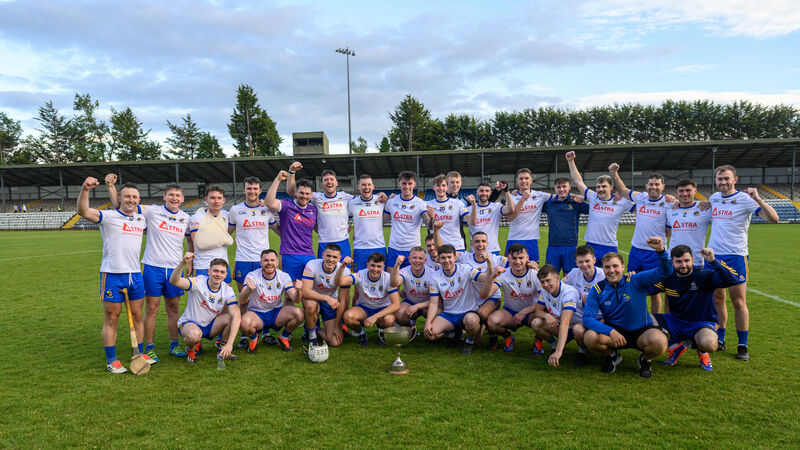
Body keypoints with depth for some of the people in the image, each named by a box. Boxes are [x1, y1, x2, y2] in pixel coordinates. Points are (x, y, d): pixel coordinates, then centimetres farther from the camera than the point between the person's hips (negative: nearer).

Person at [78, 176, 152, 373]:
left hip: (135, 274, 6)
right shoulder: (109, 217, -6)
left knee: (137, 316, 12)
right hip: (112, 274, -5)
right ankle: (111, 360, 13)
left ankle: (139, 354, 25)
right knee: (111, 319, 3)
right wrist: (85, 190, -40)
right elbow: (84, 211, -24)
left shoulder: (141, 218, 12)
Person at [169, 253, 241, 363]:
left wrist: (229, 344, -34)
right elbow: (174, 281, -38)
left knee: (232, 318, -23)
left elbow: (236, 316, -22)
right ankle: (190, 350, 1)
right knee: (194, 335, -38)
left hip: (211, 325, 4)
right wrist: (183, 263, -57)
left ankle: (222, 351, 2)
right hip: (190, 323, -4)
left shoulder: (228, 290, -13)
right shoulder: (198, 282, -20)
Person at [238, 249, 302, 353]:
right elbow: (241, 300, -25)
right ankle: (253, 338, 2)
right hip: (256, 313, -2)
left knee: (299, 313, -27)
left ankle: (284, 337, 4)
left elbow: (295, 299, -13)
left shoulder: (284, 276, -5)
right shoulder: (252, 276, -13)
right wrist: (248, 290, -48)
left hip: (276, 312, 2)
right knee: (244, 323, -37)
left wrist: (297, 292, -38)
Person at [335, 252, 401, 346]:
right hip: (363, 308, 1)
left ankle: (382, 331, 3)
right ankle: (361, 333, 3)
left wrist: (375, 316, -35)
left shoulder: (388, 278, -19)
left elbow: (396, 304, -25)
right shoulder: (360, 275, -19)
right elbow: (338, 282, -35)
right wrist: (342, 266, -56)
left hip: (382, 309, -1)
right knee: (348, 316, -32)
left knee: (389, 320, -37)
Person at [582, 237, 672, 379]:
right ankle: (612, 355, 8)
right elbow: (587, 318, -14)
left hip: (641, 331, -1)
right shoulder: (597, 290, -6)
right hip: (614, 330, 1)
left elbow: (665, 272, -19)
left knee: (659, 342, -34)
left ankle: (645, 359, 5)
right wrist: (610, 331, -30)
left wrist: (661, 250, -40)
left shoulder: (636, 281, -9)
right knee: (590, 337, -28)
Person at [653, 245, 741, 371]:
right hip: (675, 322, 4)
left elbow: (733, 280, -28)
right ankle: (674, 345, 7)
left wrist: (713, 261, -36)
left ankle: (702, 352, 5)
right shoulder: (667, 277, -3)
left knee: (709, 343, -38)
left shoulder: (704, 276, -13)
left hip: (701, 324, -4)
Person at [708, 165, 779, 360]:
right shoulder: (713, 198, 9)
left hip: (735, 257, -5)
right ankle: (719, 340, 21)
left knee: (739, 302, -2)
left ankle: (742, 346, 8)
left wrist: (757, 199, -28)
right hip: (713, 256, 5)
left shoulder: (744, 199, -8)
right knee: (717, 300, 10)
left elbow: (773, 219, -17)